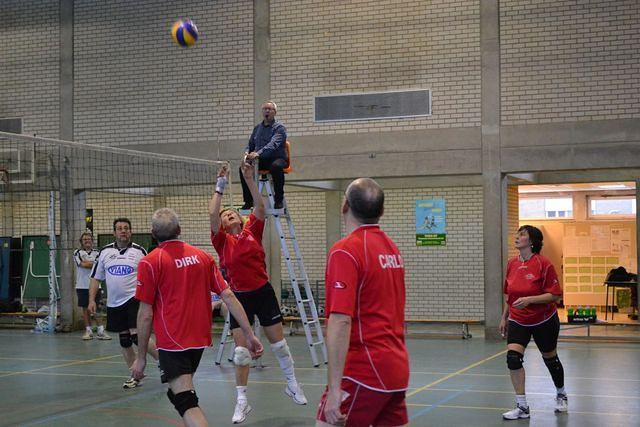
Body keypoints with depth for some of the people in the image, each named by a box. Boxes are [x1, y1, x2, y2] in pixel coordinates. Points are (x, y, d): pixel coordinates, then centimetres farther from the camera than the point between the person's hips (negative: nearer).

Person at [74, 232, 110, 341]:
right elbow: (82, 264, -12)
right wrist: (94, 263, -2)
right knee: (85, 308, 5)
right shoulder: (77, 253, 3)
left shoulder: (97, 253, 8)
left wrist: (87, 263, -10)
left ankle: (101, 331, 1)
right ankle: (88, 331, 12)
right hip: (82, 286, 0)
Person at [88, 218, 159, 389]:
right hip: (114, 303, 4)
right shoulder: (105, 252, 8)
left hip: (134, 299, -4)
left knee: (137, 335, -18)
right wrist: (92, 299, 3)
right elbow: (96, 278, 12)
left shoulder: (139, 251, -1)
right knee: (124, 341, 8)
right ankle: (135, 376, 19)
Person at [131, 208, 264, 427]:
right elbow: (228, 296, 1)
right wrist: (249, 334, 2)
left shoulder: (149, 263, -8)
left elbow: (145, 315, -9)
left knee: (186, 402, -9)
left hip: (172, 341, -6)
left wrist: (141, 357, -1)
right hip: (200, 339, 6)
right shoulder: (203, 257, 5)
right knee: (183, 392, 25)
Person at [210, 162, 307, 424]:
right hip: (239, 297, -1)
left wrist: (250, 179, -16)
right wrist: (220, 186, -17)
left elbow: (260, 208, -10)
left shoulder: (252, 232, 3)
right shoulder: (222, 241, -1)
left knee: (278, 343, 9)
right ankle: (242, 401, 10)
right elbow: (212, 214, -15)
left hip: (263, 292, 1)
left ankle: (292, 385, 30)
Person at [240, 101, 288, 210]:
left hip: (277, 158, -5)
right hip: (261, 160, 5)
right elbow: (250, 144, 22)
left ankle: (278, 200, -27)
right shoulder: (257, 127, 17)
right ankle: (248, 200, -11)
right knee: (243, 168, -19)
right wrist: (247, 153, -3)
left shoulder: (279, 127, -3)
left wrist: (258, 153, -36)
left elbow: (273, 144, -20)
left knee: (276, 166, -39)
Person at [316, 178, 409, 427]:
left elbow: (340, 322, -21)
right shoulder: (392, 248, 11)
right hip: (397, 369, 8)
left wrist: (334, 389, -23)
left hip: (363, 371, -8)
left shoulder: (345, 251, -13)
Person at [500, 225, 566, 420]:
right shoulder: (512, 264, 1)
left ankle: (561, 395, 43)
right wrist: (504, 317, 17)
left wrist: (529, 300, -29)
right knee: (513, 357, -16)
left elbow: (555, 294, -18)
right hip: (518, 321, 4)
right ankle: (522, 407, -9)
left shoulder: (543, 264, -17)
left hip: (544, 321, -4)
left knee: (550, 359, 15)